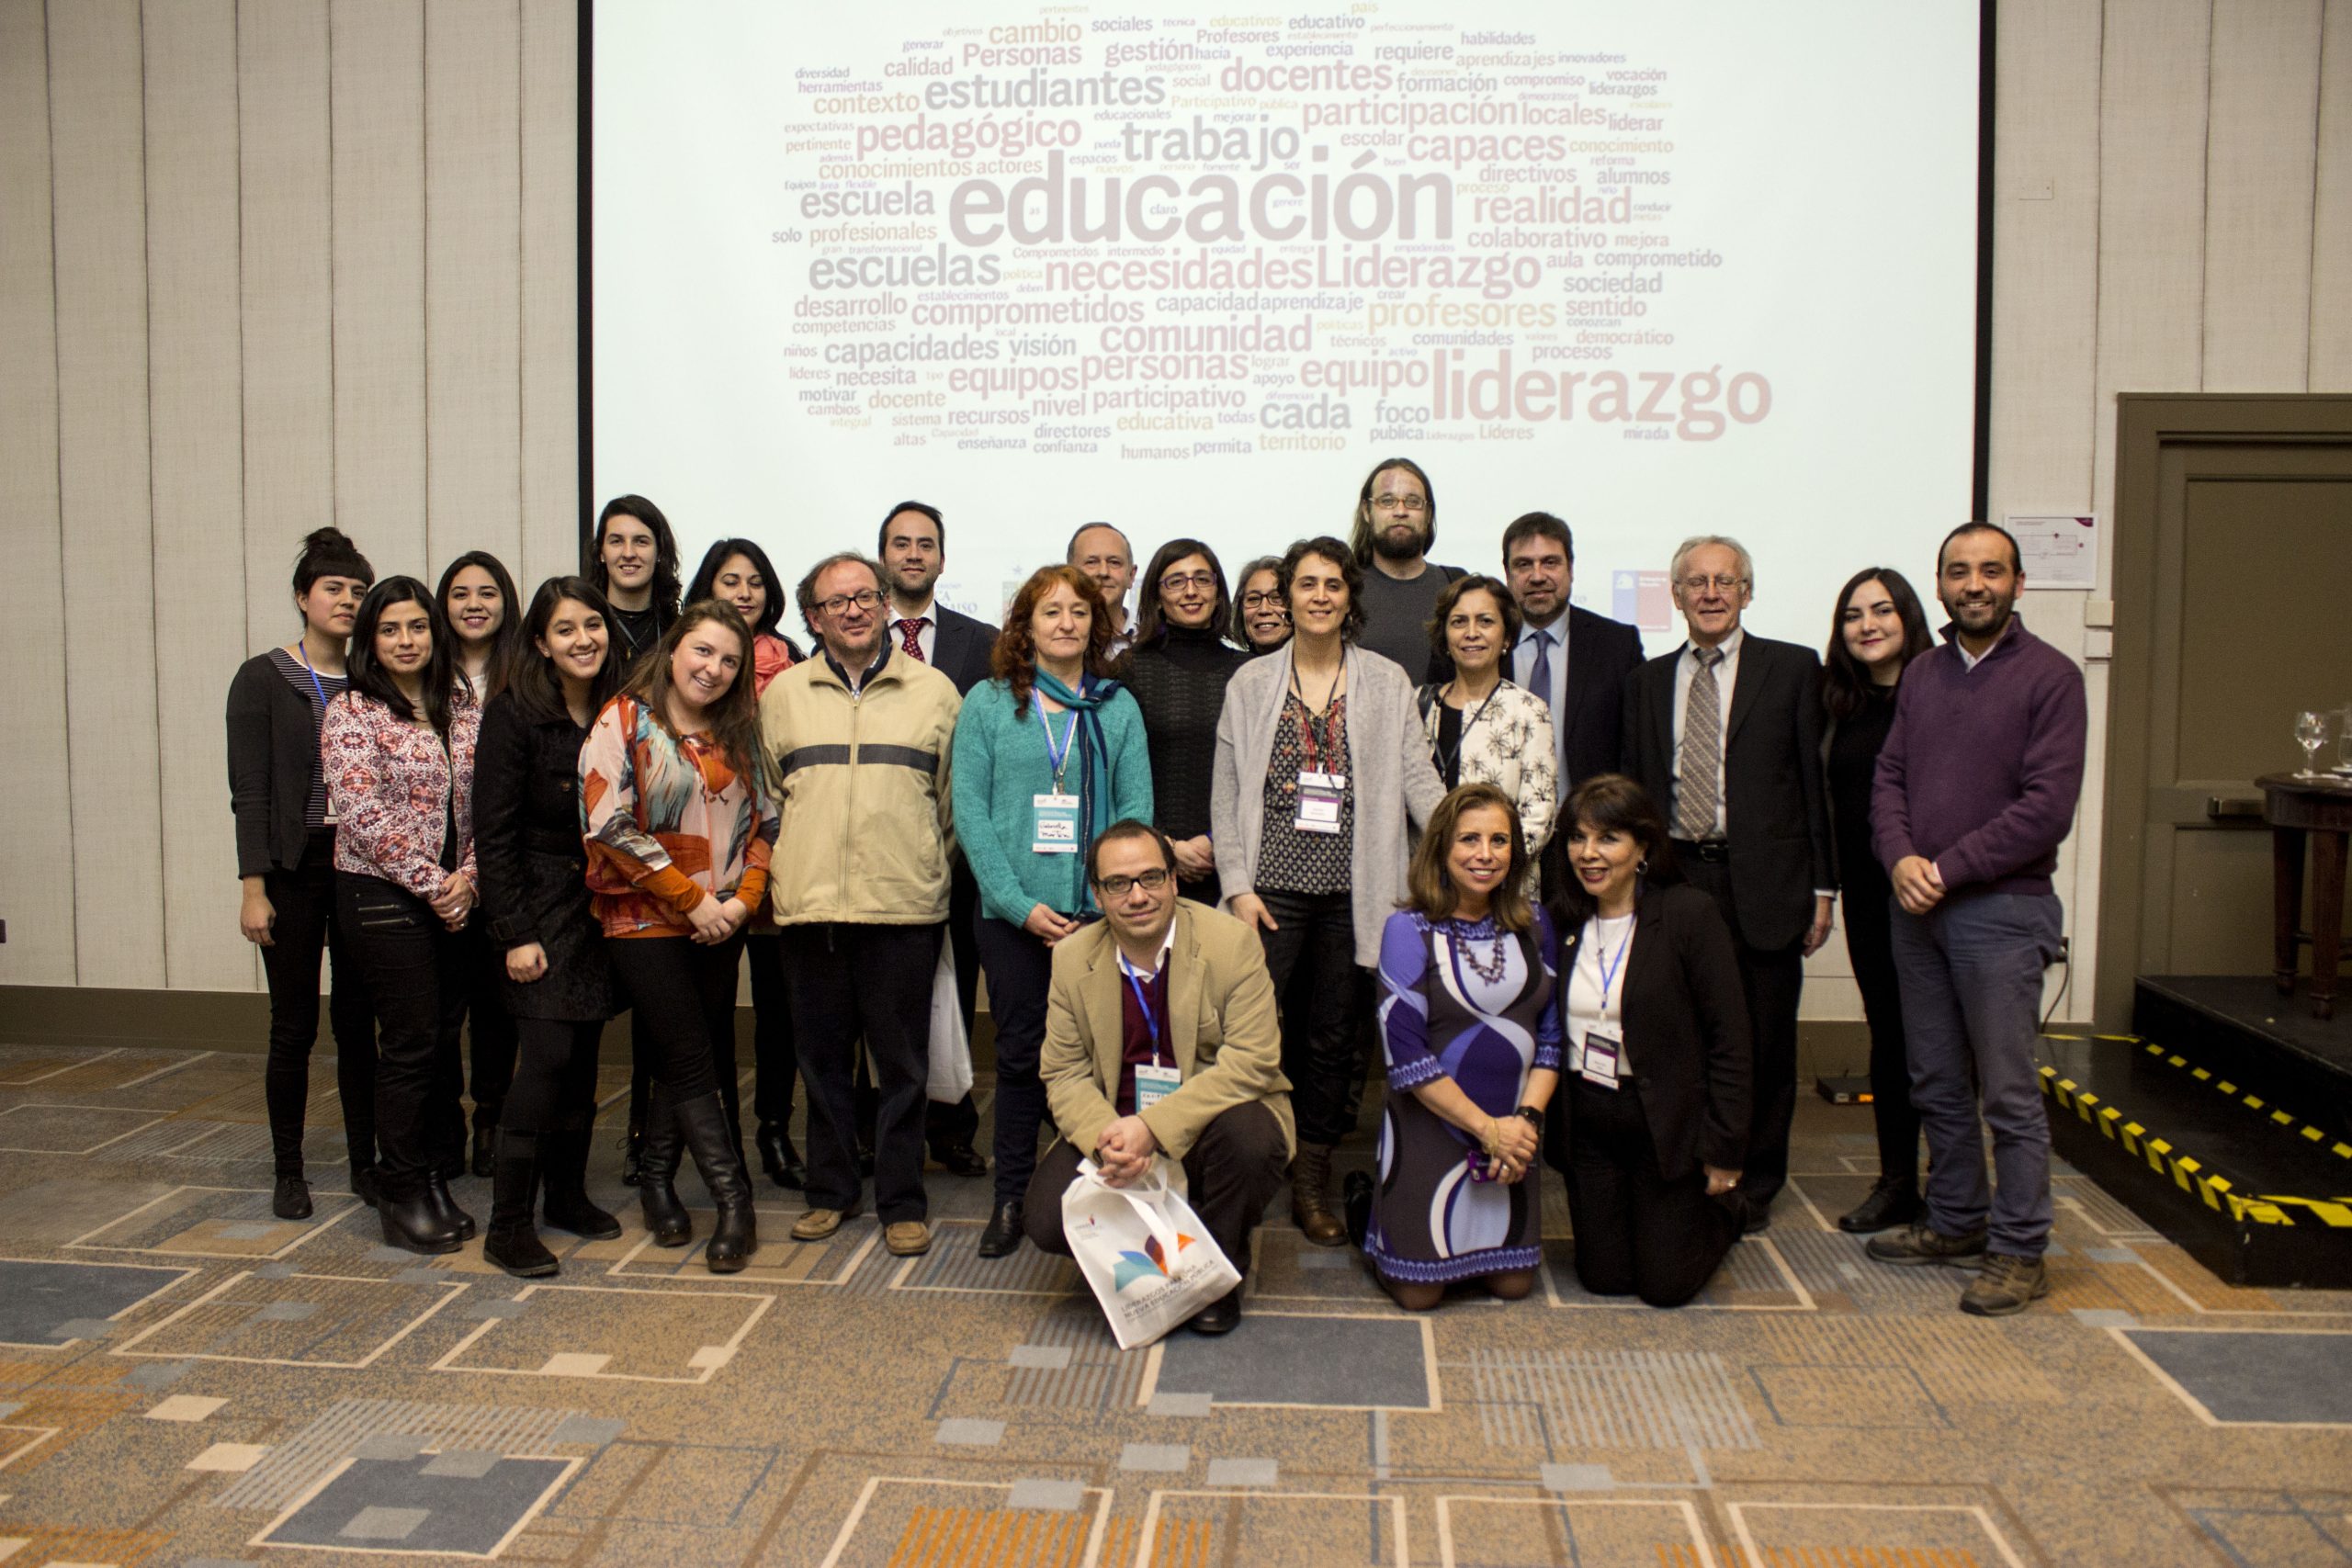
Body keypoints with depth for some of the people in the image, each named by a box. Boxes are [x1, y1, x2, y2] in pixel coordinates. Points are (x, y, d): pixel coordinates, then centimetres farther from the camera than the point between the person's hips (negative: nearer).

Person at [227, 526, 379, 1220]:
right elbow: (249, 792, -5)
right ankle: (288, 1170, 16)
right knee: (294, 1026, 3)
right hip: (293, 869, -2)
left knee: (358, 1021, 7)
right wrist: (253, 887, -11)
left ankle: (365, 1162, 17)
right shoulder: (263, 680, -1)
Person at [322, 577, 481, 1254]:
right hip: (383, 895, -5)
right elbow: (365, 816, -13)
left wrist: (469, 877, -6)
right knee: (411, 1044, -4)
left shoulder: (465, 709, 10)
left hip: (455, 898, 5)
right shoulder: (351, 712, -5)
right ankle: (401, 1196, 9)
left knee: (443, 1040, 8)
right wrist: (431, 883, -13)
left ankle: (434, 1181, 21)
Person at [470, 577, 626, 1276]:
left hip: (599, 904, 5)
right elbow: (494, 832, -11)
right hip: (538, 903, -5)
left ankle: (567, 1192, 25)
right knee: (547, 1056, -9)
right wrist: (514, 933, -14)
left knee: (583, 1056, 10)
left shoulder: (617, 714, 5)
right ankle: (508, 1224, -1)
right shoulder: (513, 713, -10)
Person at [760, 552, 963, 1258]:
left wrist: (925, 863, 6)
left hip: (904, 907, -1)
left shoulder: (934, 691, 6)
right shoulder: (783, 693, 10)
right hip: (808, 907, 2)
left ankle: (902, 1203, 14)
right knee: (822, 1057, 10)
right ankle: (830, 1191, 25)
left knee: (902, 1062, 3)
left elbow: (955, 796, 9)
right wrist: (786, 869, 9)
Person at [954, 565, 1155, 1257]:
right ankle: (1012, 1197, 18)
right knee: (1021, 1052, 6)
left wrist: (1106, 898, -10)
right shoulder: (988, 703, 3)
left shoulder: (1117, 707, 7)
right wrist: (1022, 905, -11)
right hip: (1012, 914, -1)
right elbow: (970, 810, -2)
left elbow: (1136, 807, 2)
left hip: (1098, 912, 1)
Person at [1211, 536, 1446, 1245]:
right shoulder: (1251, 682, 7)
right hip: (1273, 886, -1)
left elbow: (1420, 780, 2)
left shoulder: (1387, 682, 7)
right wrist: (1238, 885, -5)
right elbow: (1226, 794, 4)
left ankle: (1312, 1181, 22)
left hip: (1353, 891, 1)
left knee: (1334, 1038, 9)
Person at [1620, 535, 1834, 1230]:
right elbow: (1634, 788, 12)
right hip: (1673, 879, 2)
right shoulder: (1647, 680, 12)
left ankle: (1753, 1185, 22)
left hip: (1762, 885, -2)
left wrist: (1821, 889, -3)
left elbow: (1814, 780, 0)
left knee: (1763, 1043, 6)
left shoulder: (1793, 668, 3)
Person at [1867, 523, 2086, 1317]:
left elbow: (2048, 805, -13)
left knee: (2008, 1093, 0)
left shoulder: (2049, 676, -6)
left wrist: (1948, 870, -15)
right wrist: (1900, 858, -9)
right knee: (1937, 1084, 14)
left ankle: (2018, 1252, 10)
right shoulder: (1921, 675, 12)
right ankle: (1955, 1221, 28)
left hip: (2002, 908, -6)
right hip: (1916, 909, 6)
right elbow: (1889, 777, 10)